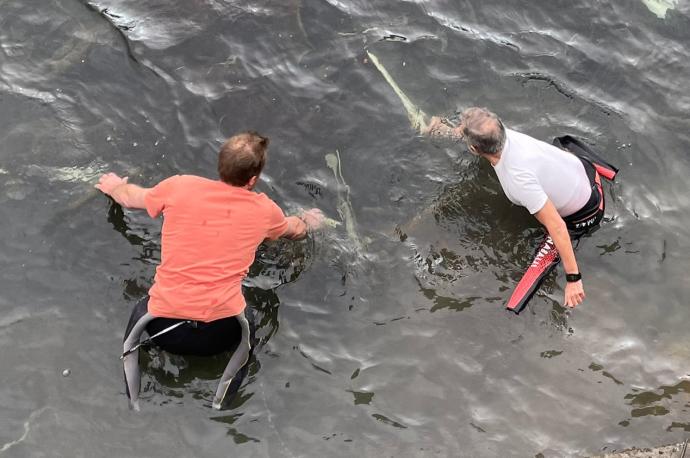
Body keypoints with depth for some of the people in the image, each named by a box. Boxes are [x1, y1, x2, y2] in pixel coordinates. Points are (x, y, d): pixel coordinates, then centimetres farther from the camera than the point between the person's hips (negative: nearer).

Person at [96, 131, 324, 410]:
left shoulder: (180, 186, 0)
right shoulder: (263, 210, 3)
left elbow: (130, 198, 22)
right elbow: (296, 230, 27)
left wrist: (113, 186, 46)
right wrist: (308, 221, 52)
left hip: (164, 327, 0)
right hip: (220, 333, 0)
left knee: (141, 309, 35)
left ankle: (133, 406, 20)